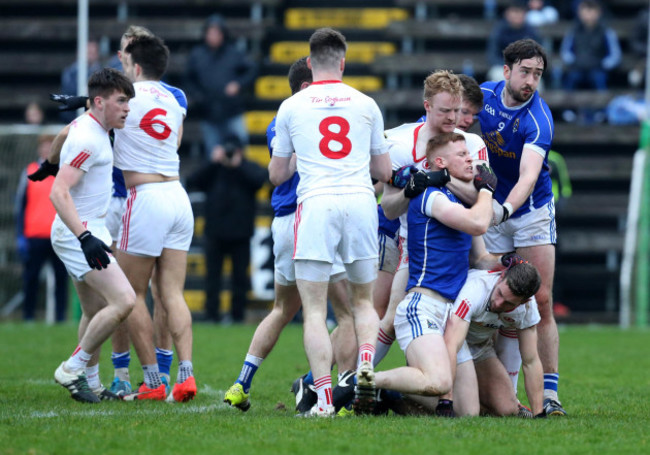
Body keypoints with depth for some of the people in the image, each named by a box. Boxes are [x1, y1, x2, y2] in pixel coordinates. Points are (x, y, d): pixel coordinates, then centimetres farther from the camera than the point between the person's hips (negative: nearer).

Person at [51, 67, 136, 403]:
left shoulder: (86, 127, 9)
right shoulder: (88, 139, -21)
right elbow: (58, 193, -28)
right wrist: (85, 238, -34)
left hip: (87, 230, 11)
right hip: (78, 233, -11)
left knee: (95, 311, 17)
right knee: (123, 300, -18)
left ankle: (91, 384, 25)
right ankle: (73, 369, -9)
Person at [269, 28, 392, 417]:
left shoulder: (291, 107, 9)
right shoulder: (366, 104, 12)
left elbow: (277, 174, 18)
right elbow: (384, 171, 18)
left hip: (316, 204, -2)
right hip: (360, 201, 2)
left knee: (314, 309, -1)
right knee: (364, 300, 17)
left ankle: (324, 399, -12)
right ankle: (366, 364, -10)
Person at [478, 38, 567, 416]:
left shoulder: (539, 119, -22)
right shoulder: (484, 94, -7)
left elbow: (528, 176, -36)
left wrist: (507, 208, -52)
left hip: (533, 211, -4)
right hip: (493, 209, 4)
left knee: (541, 302, -9)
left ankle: (549, 393, -7)